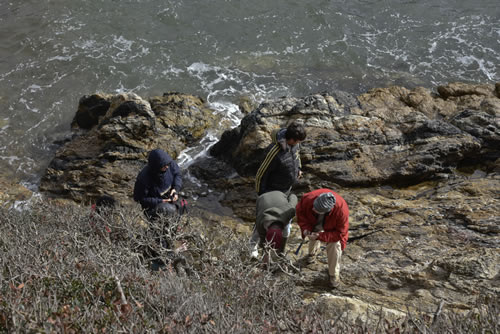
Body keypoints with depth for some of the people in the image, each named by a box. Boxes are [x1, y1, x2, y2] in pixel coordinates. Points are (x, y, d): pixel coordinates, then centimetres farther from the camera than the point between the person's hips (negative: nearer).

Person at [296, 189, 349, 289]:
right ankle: (312, 252, 59)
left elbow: (339, 233, -33)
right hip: (314, 222, 3)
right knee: (312, 239, 22)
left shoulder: (342, 210, -47)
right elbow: (300, 211, -17)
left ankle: (334, 274, 9)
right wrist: (305, 228, -30)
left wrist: (320, 236, -39)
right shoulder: (308, 199, -42)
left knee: (334, 247, -15)